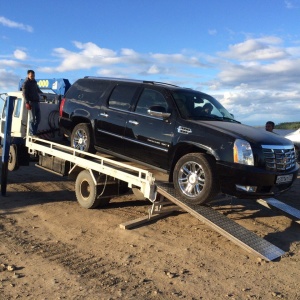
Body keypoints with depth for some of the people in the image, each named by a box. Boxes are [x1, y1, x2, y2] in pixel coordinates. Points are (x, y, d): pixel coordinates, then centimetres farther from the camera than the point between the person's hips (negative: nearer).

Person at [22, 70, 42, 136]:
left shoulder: (34, 82, 21)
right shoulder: (26, 83, -1)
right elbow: (24, 94, -10)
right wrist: (27, 103, -20)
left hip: (37, 102, 7)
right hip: (31, 102, -7)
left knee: (38, 118, 6)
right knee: (32, 118, -8)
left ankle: (34, 131, 14)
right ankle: (32, 134, -5)